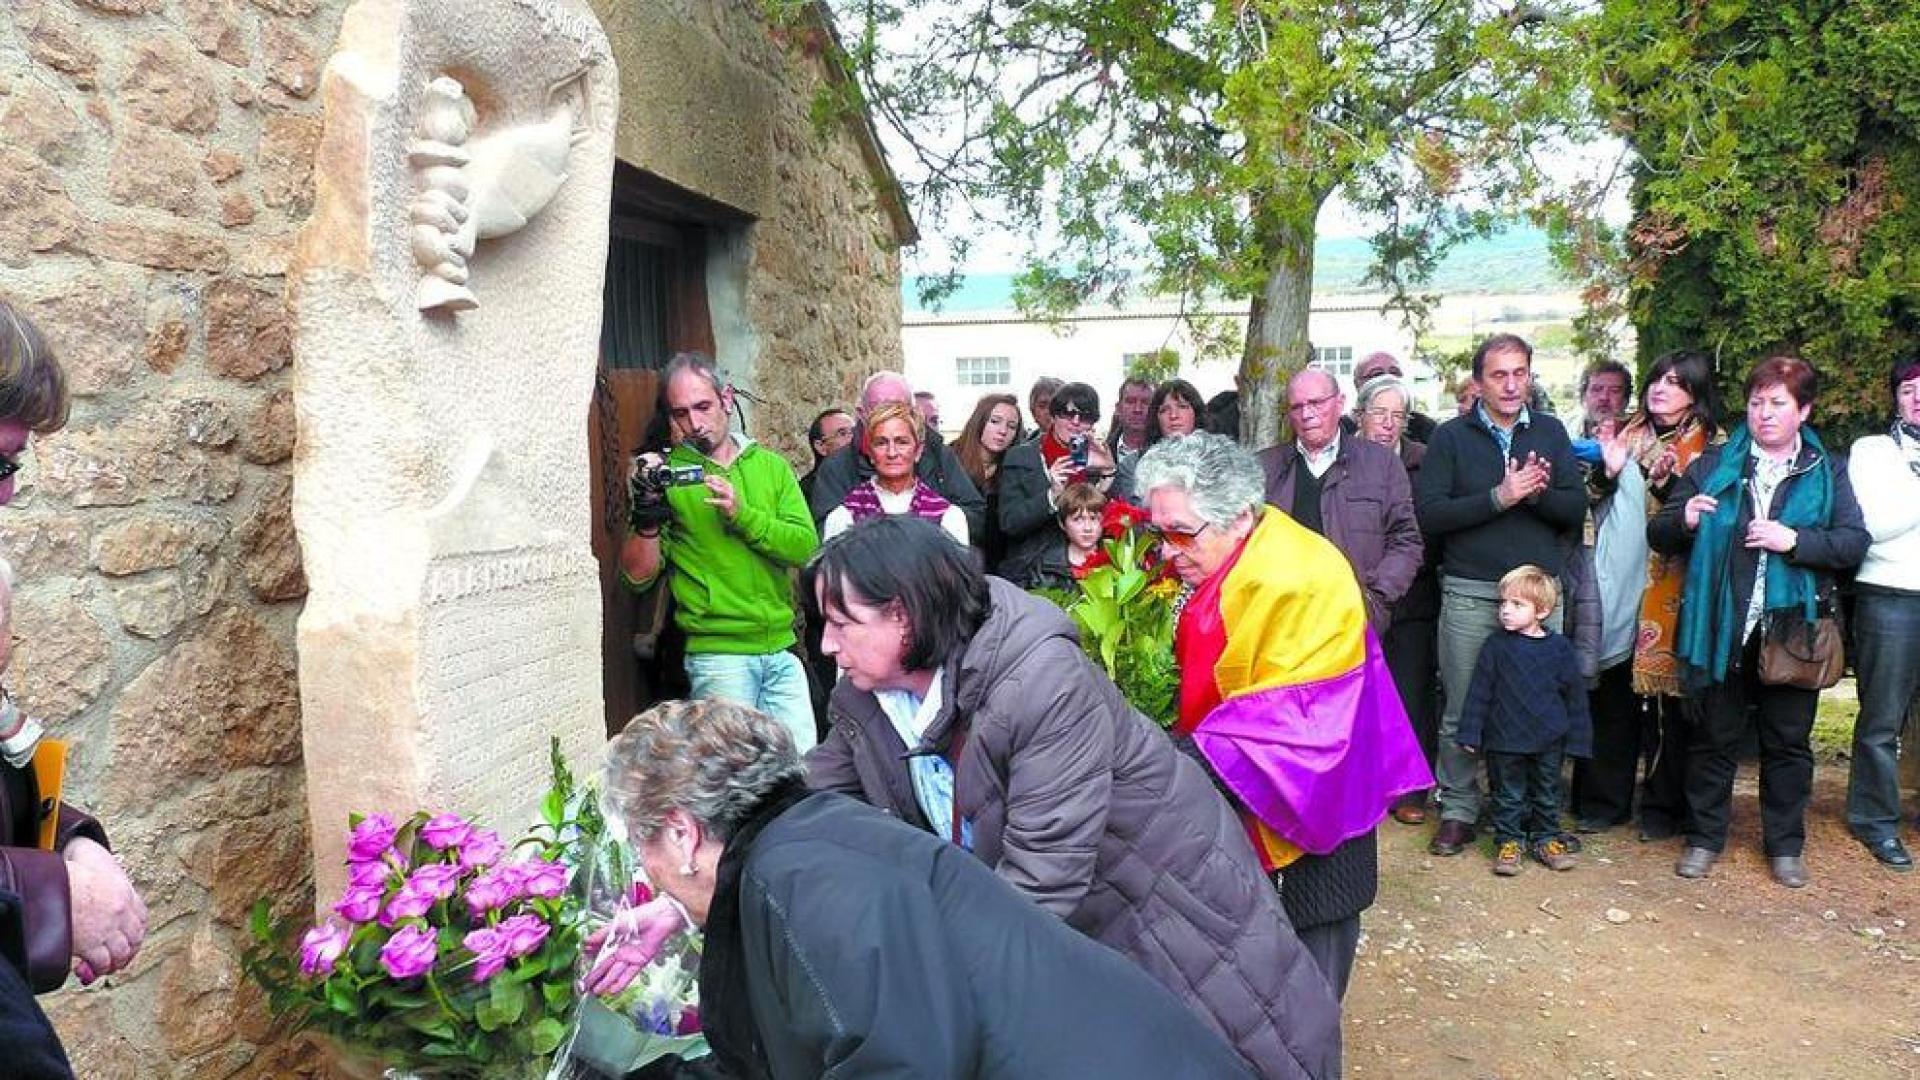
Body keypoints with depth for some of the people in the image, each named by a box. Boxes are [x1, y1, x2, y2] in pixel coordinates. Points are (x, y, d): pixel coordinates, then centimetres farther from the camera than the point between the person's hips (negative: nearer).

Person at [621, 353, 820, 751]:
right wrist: (647, 516, -22)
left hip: (780, 650, 3)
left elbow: (805, 546, -5)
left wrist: (742, 514, -19)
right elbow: (638, 575, -5)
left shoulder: (771, 466, 9)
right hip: (717, 655, -3)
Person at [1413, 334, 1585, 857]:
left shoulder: (1551, 433, 10)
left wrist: (1536, 492, -16)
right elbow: (1428, 513, -9)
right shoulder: (1451, 437, 2)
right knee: (1462, 710, 3)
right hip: (1470, 594, -2)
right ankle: (1458, 811, 16)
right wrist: (1498, 498, -17)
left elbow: (1576, 507, 3)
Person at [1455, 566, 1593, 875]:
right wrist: (1471, 733, -5)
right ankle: (1508, 842, 20)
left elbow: (1575, 696, 3)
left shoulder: (1559, 647, -4)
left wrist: (1577, 740, 2)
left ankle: (1546, 839, 30)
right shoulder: (1496, 646, -6)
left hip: (1549, 740, 1)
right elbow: (1479, 692, -2)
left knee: (1547, 793, 15)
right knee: (1508, 795, 8)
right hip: (1505, 739, -1)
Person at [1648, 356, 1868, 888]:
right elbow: (1659, 535, 4)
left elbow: (1855, 542, -3)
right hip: (1724, 627, 0)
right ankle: (1704, 838, 20)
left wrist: (1794, 540, -18)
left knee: (1789, 741, 11)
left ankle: (1785, 844, 25)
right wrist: (1683, 519, -17)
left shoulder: (1827, 474, 6)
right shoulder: (1712, 466, 6)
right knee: (1715, 737, 8)